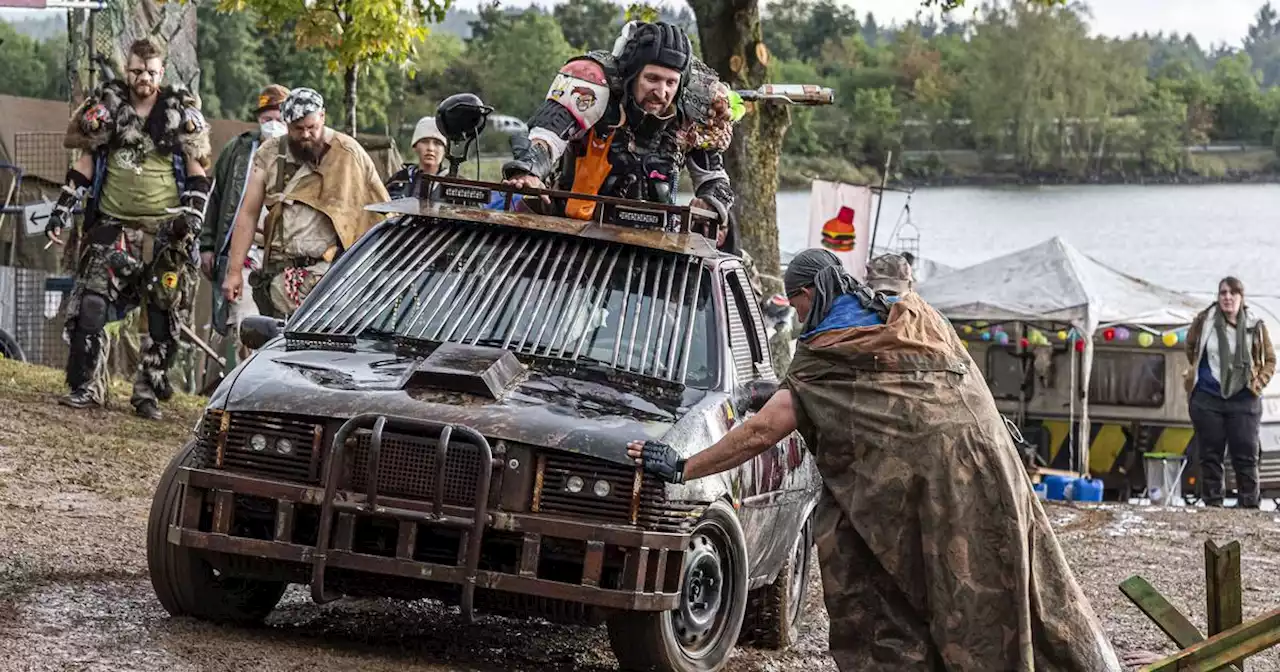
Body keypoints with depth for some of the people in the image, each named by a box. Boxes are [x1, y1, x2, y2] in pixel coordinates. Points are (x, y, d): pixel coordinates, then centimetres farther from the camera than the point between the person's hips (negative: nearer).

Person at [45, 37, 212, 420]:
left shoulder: (182, 111, 1)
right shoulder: (109, 105, 4)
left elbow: (198, 169, 5)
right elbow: (86, 160, 10)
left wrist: (193, 214, -7)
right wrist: (63, 209, 5)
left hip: (165, 230, -1)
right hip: (112, 224, 1)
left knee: (164, 318, 1)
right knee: (90, 306, -9)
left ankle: (148, 392, 11)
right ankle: (86, 387, -2)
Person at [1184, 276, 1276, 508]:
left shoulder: (1255, 325, -1)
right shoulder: (1204, 321, -1)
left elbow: (1269, 360, 10)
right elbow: (1191, 347, 19)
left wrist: (1258, 384, -2)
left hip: (1243, 401, -1)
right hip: (1207, 399, 1)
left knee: (1246, 457, -2)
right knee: (1210, 456, 5)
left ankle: (1249, 506, 2)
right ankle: (1212, 505, 11)